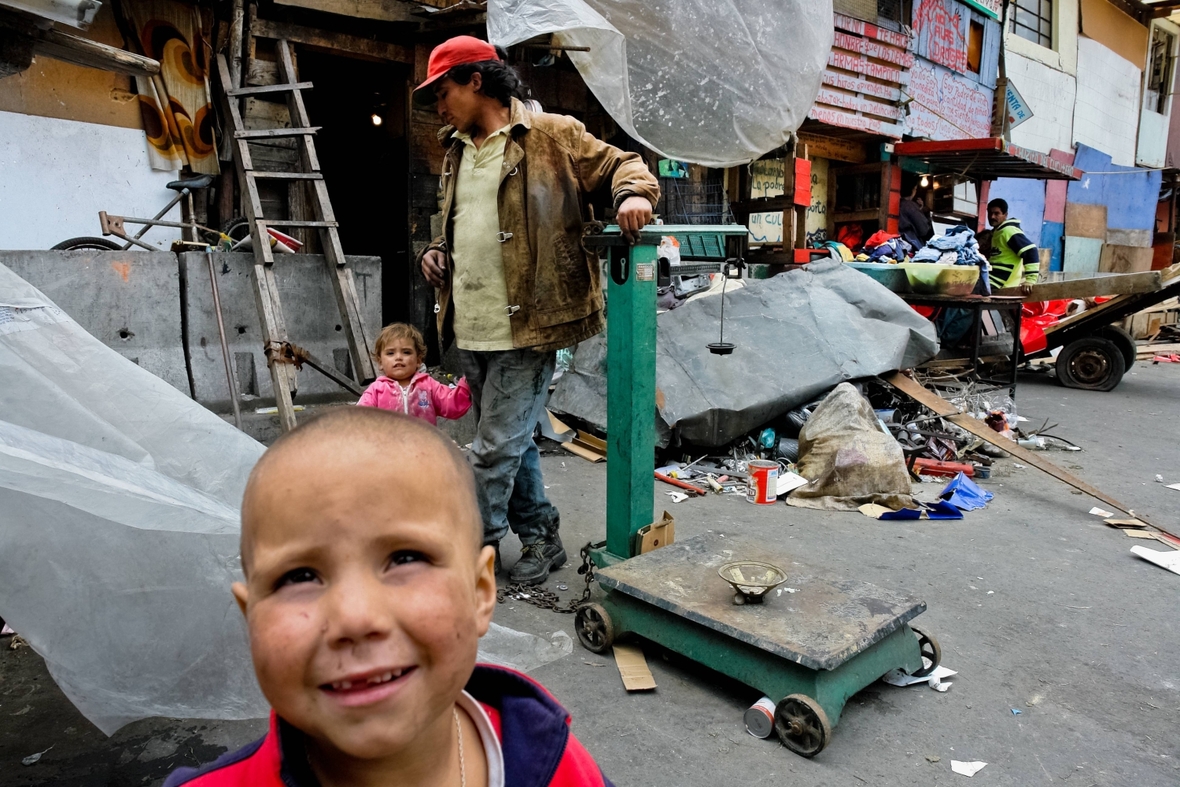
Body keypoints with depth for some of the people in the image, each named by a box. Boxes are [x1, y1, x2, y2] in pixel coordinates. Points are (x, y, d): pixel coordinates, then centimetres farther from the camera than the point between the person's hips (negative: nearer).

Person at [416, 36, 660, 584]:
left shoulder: (552, 135, -3)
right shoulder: (457, 150, 19)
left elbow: (621, 163, 0)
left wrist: (633, 193, -22)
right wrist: (439, 252, 11)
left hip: (526, 329, -7)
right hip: (470, 330, 8)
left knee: (495, 449, -5)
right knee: (512, 442, 16)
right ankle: (540, 538, 32)